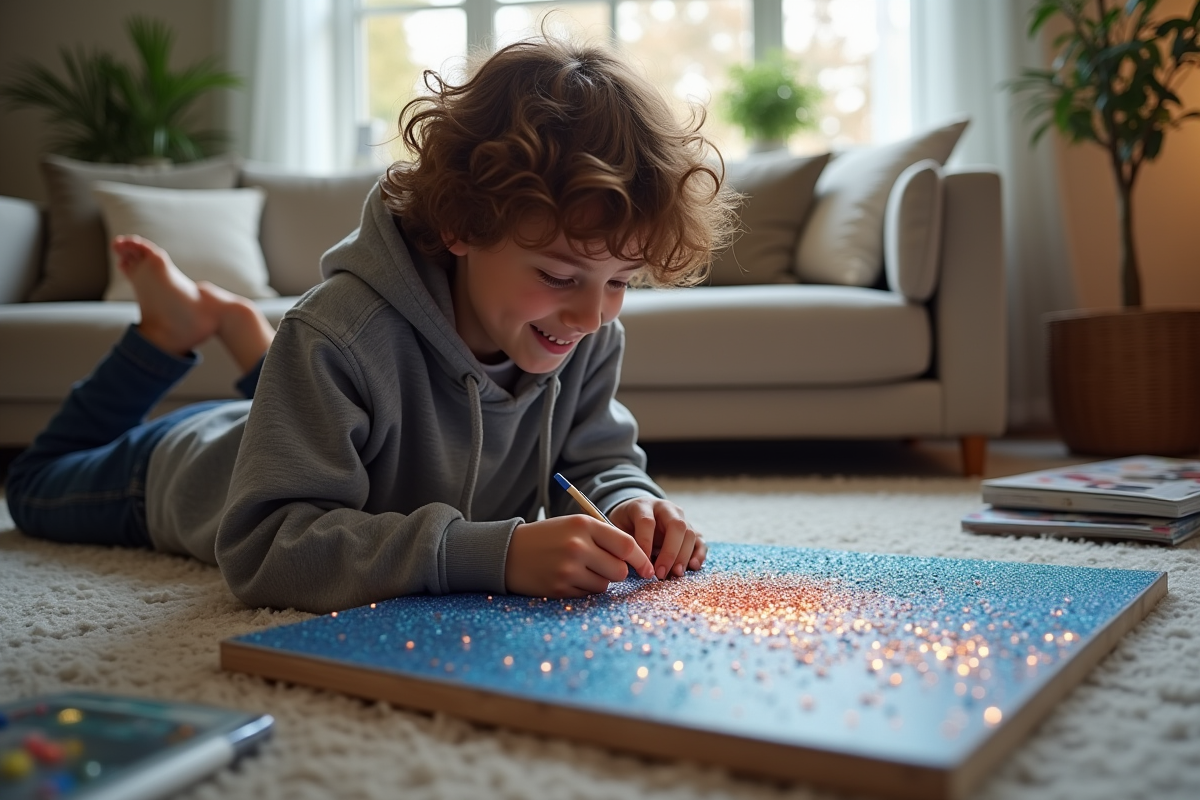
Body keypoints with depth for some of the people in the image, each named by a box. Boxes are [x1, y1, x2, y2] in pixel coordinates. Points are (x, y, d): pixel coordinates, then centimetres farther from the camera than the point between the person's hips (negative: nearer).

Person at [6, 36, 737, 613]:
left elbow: (600, 457, -13)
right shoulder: (339, 337, -49)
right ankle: (172, 322, 31)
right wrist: (496, 552, -60)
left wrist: (628, 503, -38)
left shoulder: (592, 338, -29)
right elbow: (263, 548, -51)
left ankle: (240, 326, 39)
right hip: (182, 468, -3)